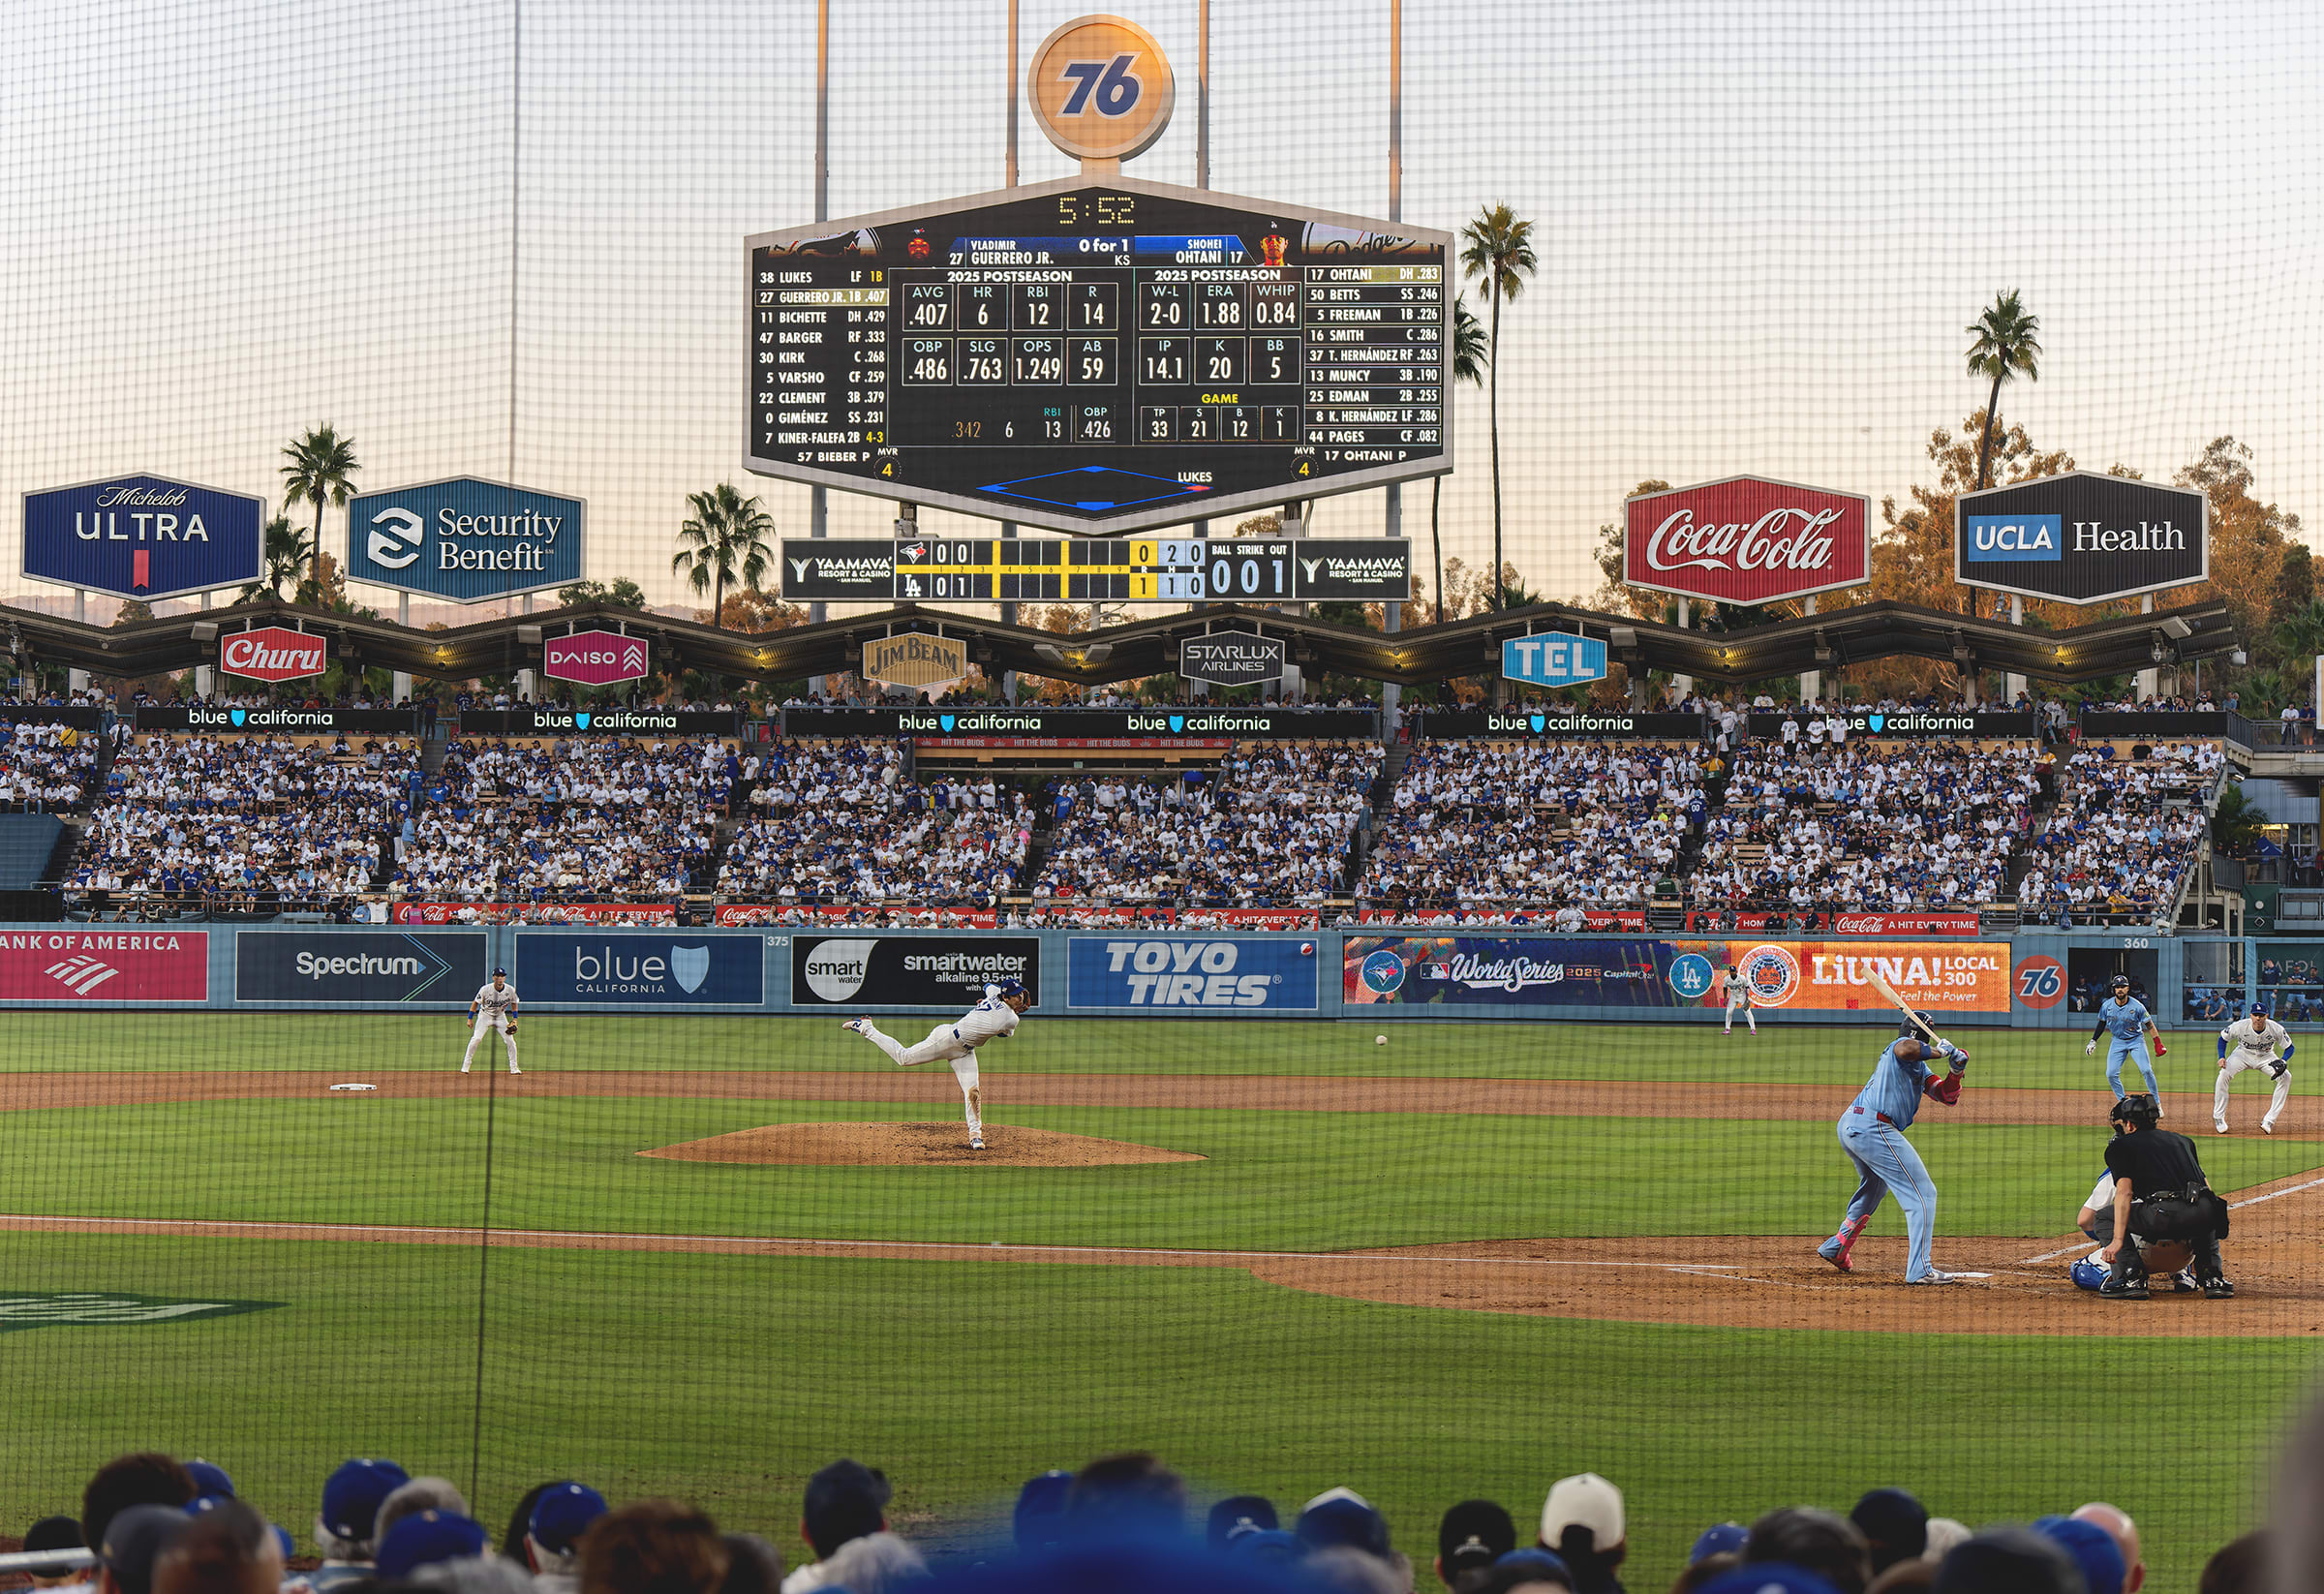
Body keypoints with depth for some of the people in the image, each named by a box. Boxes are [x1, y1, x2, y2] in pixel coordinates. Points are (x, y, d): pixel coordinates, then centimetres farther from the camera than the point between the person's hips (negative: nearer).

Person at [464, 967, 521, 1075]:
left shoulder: (510, 990, -13)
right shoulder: (485, 989, -21)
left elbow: (513, 1003, 6)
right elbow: (476, 1003, -9)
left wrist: (514, 1020, 0)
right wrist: (470, 1019, -9)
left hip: (500, 1017, 3)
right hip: (485, 1015, -3)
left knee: (510, 1041, -6)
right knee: (476, 1038, -18)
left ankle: (514, 1068, 6)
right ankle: (465, 1066, -9)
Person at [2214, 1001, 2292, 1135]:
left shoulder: (2276, 1029, -26)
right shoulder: (2240, 1026, -27)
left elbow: (2289, 1048, -14)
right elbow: (2223, 1038, -8)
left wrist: (2282, 1061, -34)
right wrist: (2222, 1057, -22)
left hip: (2265, 1057, 1)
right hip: (2243, 1054, -1)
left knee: (2285, 1077, -22)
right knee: (2224, 1074, -28)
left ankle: (2269, 1121, -18)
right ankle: (2218, 1117, -13)